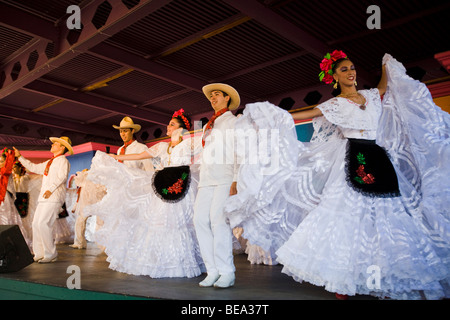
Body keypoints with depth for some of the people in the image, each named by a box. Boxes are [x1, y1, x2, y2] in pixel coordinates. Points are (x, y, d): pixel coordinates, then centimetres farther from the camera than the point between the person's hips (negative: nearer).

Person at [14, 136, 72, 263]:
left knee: (43, 223, -16)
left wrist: (51, 189, -25)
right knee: (36, 224, 4)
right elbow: (34, 168, 33)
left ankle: (51, 254, -7)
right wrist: (20, 157, 32)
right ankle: (39, 254, 11)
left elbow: (62, 176, -18)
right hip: (44, 197, 9)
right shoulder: (49, 162, 26)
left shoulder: (63, 160, -2)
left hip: (54, 197, -9)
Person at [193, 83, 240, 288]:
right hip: (206, 179, 7)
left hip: (225, 178, -6)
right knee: (200, 219, -6)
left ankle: (227, 272, -11)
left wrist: (236, 181, -14)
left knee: (218, 219, -18)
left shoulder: (233, 121, 7)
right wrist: (200, 179, 16)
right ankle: (213, 271, 0)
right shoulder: (208, 126, 27)